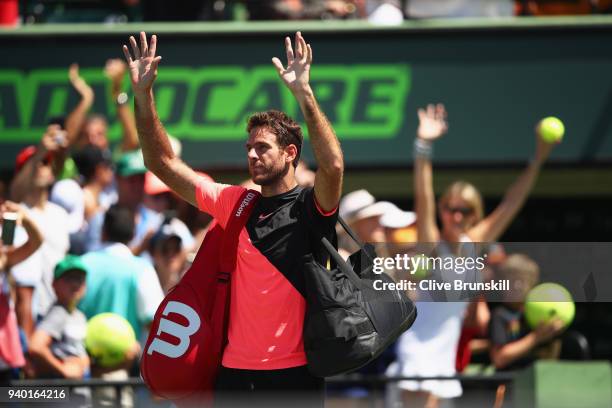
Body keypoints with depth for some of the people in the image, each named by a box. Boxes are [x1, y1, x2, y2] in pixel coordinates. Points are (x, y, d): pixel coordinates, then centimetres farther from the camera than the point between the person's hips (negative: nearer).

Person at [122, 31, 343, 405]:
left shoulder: (310, 208, -4)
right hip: (236, 371, 4)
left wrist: (304, 94, -33)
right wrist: (143, 96, -1)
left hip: (294, 374, -4)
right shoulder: (235, 202, 9)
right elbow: (163, 163, 10)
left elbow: (333, 166, -26)